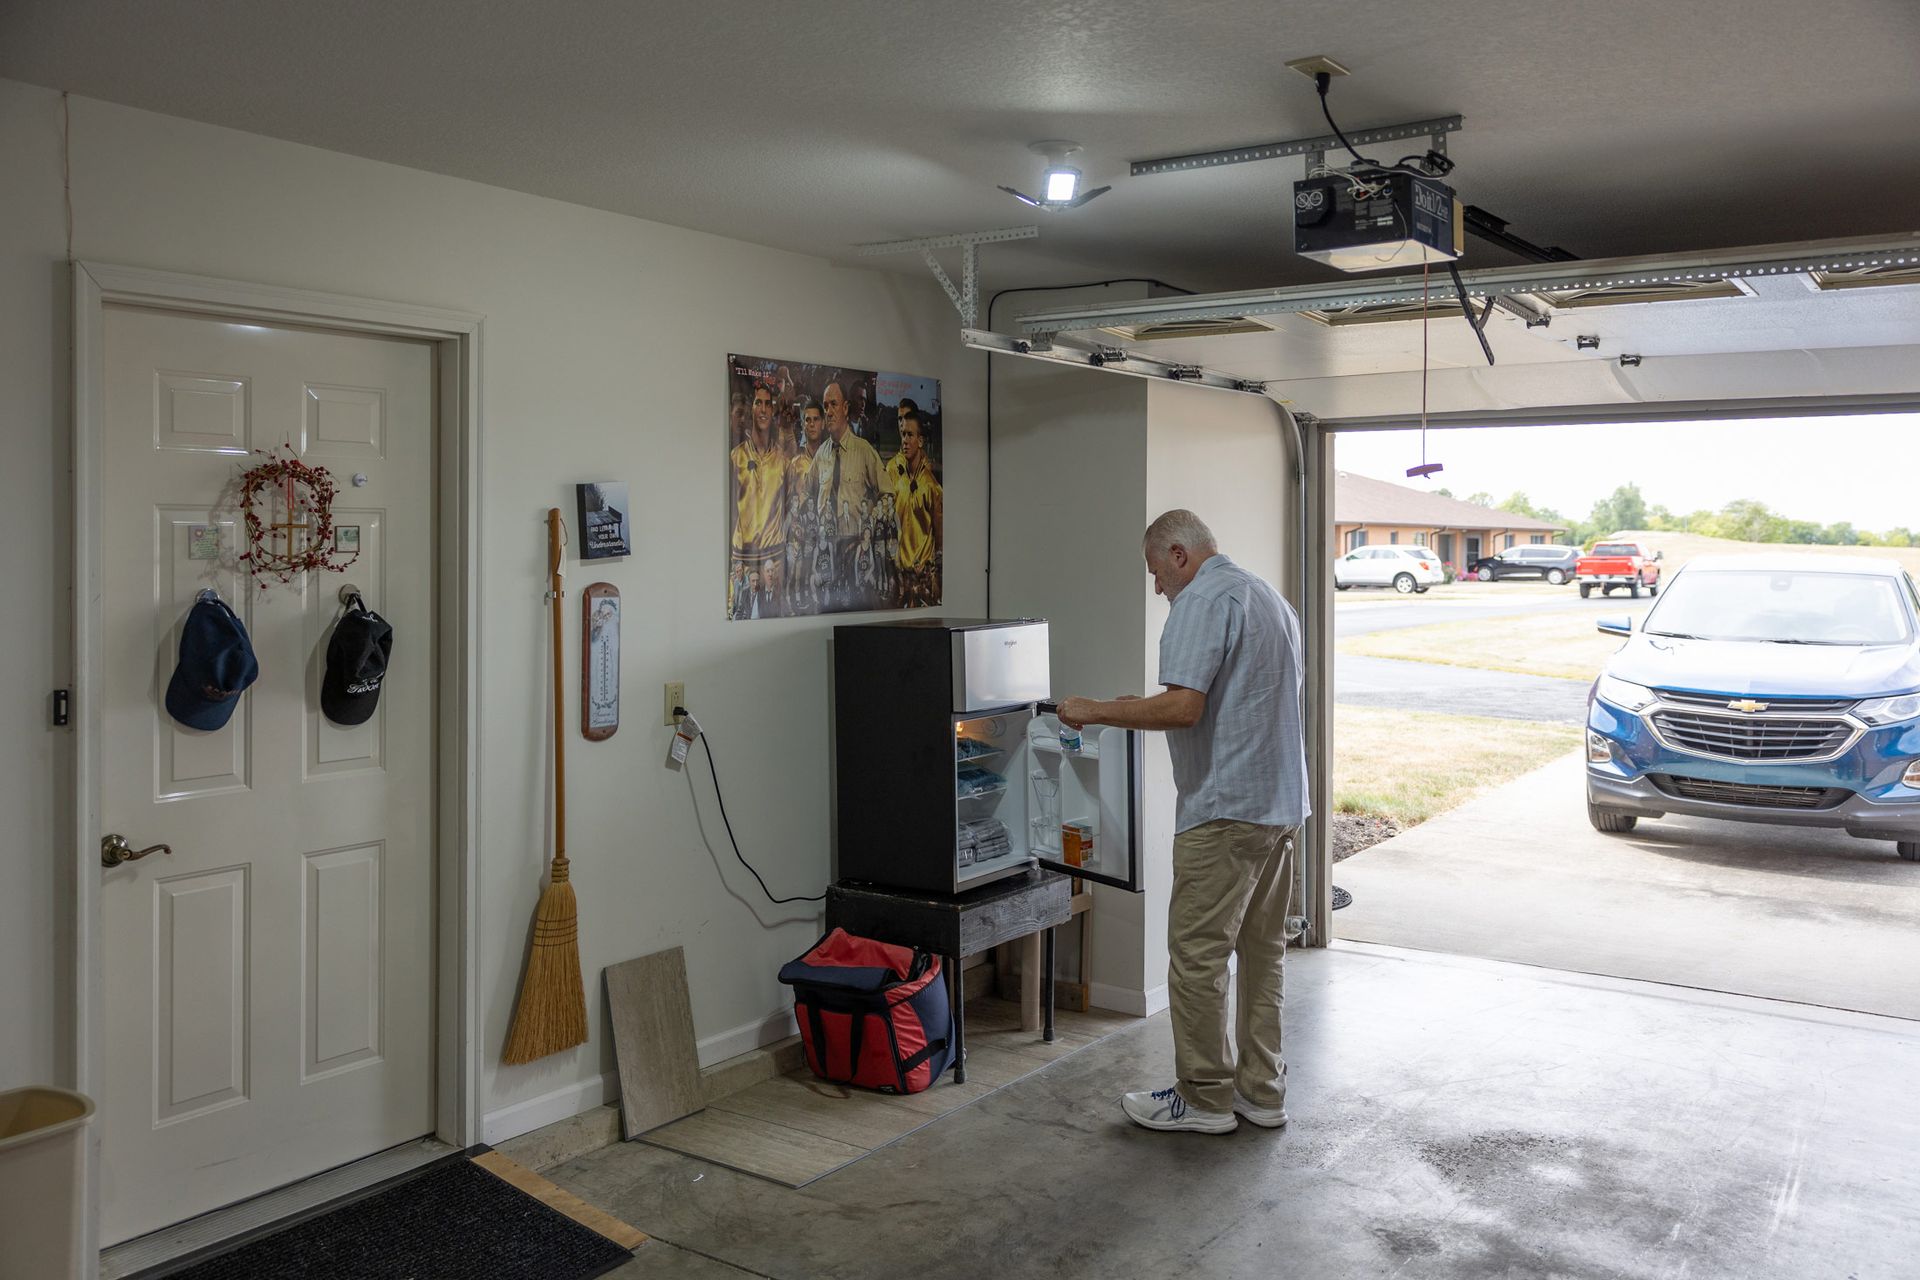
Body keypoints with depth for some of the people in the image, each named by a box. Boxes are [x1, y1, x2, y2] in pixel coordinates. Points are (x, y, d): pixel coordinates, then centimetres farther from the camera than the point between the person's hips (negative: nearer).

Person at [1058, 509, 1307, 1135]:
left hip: (1225, 809, -10)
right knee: (1263, 950, 14)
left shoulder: (1202, 601, -13)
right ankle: (1262, 1089, 22)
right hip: (1282, 803, 10)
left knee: (1197, 953, -1)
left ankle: (1204, 1096, 7)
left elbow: (1183, 707, -24)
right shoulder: (1272, 599, 18)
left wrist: (1094, 711, -14)